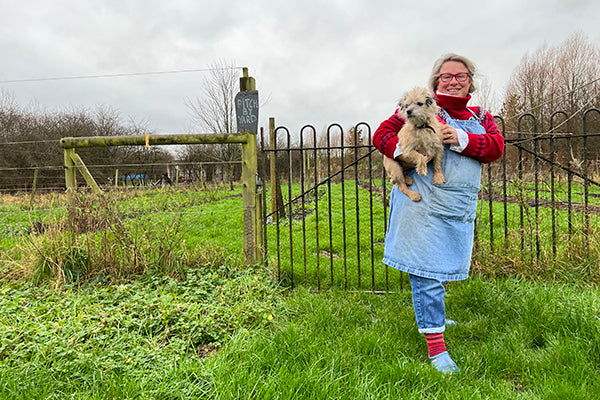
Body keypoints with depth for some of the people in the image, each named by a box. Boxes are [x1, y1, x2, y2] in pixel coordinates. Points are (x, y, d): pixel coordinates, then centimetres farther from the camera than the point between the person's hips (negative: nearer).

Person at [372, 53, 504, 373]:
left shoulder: (480, 117, 17)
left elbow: (496, 146, 0)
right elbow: (382, 134, -2)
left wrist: (461, 139, -17)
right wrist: (403, 152, -22)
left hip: (460, 209, 6)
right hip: (422, 203, -5)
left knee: (444, 266, 20)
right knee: (427, 271, -3)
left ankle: (432, 316, 45)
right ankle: (435, 346, 7)